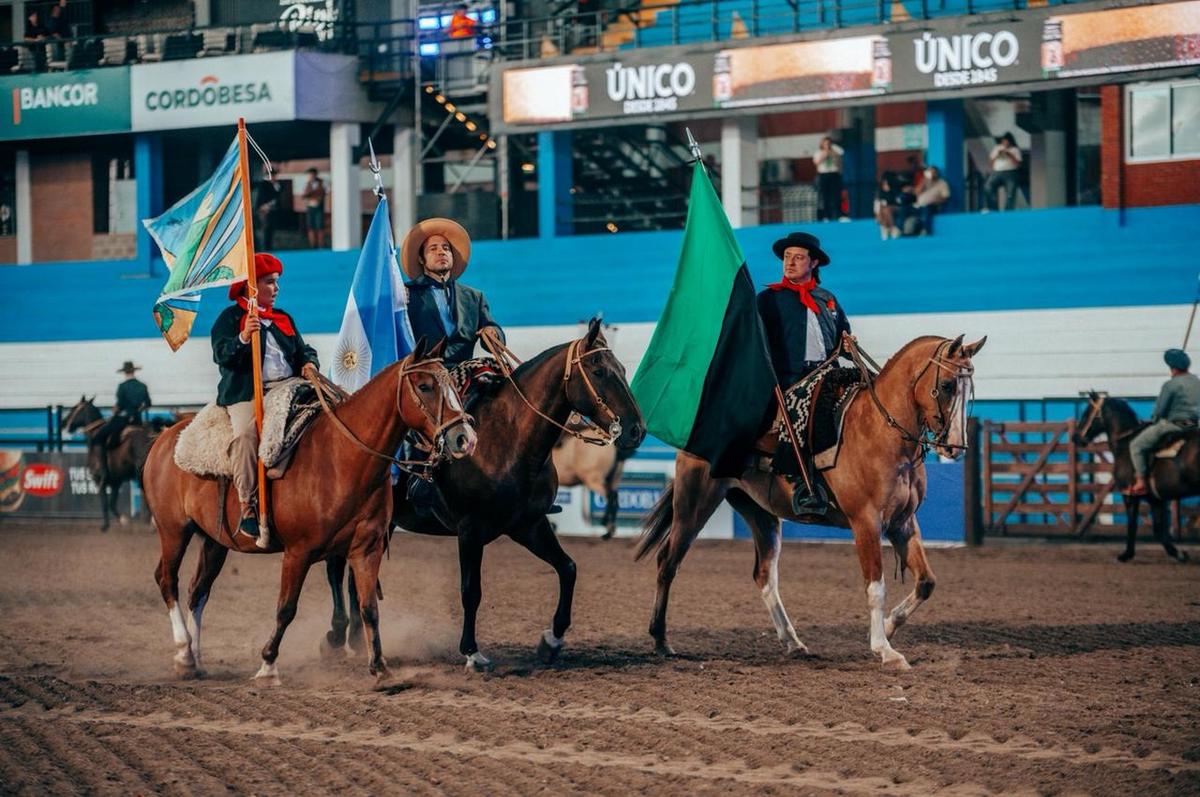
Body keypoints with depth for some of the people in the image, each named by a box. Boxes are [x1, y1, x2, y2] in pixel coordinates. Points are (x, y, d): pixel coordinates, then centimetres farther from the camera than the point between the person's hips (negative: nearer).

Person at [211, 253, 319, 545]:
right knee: (247, 433, -34)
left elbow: (303, 350, 25)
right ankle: (248, 510, -32)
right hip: (245, 392, -5)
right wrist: (243, 338, -24)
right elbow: (222, 355, -6)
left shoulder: (283, 318, 26)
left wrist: (309, 363, 2)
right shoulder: (230, 318, 7)